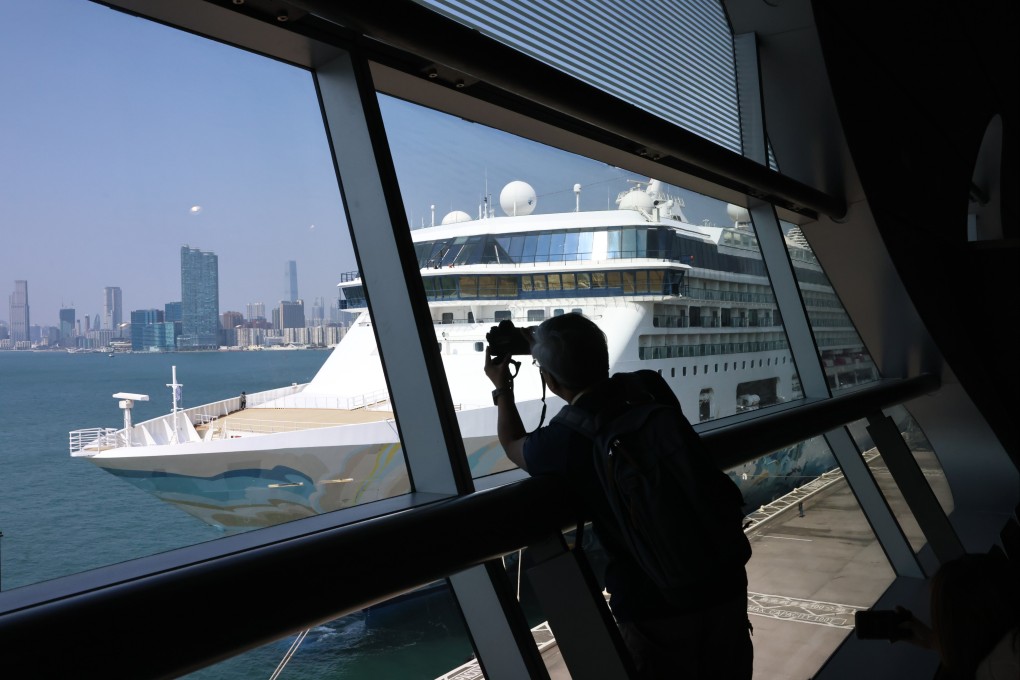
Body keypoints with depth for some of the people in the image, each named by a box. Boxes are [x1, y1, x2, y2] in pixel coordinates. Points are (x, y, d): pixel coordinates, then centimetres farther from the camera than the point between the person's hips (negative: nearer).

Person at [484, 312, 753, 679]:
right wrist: (546, 348, 29)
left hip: (655, 605, -4)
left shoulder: (564, 438, -13)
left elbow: (514, 448, 13)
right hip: (723, 581, 5)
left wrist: (502, 390, 27)